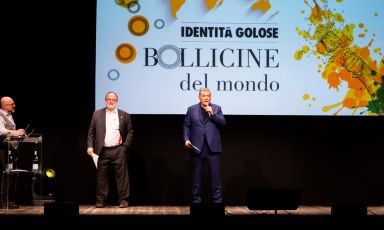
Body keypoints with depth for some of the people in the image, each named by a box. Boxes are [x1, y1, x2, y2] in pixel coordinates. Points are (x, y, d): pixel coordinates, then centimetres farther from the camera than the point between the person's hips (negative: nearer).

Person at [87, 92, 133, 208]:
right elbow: (91, 132, 8)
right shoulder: (97, 114, 10)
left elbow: (130, 132, 8)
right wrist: (90, 146, -2)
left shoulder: (124, 115, 7)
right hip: (102, 150, 1)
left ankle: (123, 199, 5)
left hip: (118, 150, -1)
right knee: (101, 176, 5)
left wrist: (125, 146, -2)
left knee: (121, 175, -1)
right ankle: (100, 200, 13)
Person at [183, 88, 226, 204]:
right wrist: (186, 139, -6)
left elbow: (223, 123, -2)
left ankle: (217, 200, 5)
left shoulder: (216, 108, 9)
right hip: (197, 147, 0)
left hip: (212, 147, 0)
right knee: (196, 175, 6)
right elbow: (186, 126, 8)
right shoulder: (191, 109, 9)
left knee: (215, 175, 0)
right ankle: (196, 200, 14)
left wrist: (212, 113, -13)